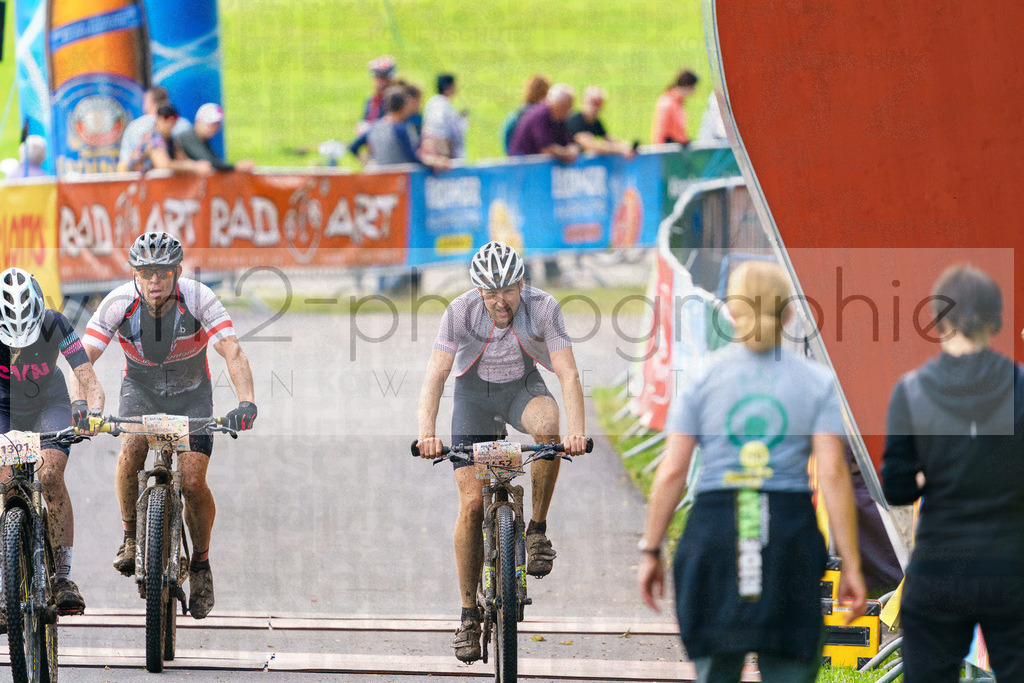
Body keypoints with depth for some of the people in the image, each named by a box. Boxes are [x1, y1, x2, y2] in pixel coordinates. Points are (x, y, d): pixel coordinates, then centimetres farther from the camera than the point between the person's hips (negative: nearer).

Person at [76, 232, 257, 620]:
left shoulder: (198, 299, -28)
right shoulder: (119, 303, -25)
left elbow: (233, 353, -35)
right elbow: (83, 358, -28)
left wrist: (246, 402, -52)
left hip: (191, 394, -1)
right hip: (141, 388, 1)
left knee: (192, 483, -15)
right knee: (132, 449, -30)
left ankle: (201, 564, 11)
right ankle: (131, 537, -8)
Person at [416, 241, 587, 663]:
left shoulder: (543, 309, -26)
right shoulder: (461, 312, -26)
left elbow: (568, 374, -31)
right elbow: (436, 374, -31)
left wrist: (576, 430, -47)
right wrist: (426, 432, -47)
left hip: (523, 388, 0)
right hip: (474, 392, 0)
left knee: (547, 425, -36)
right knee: (472, 502, -9)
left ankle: (538, 530, -16)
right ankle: (468, 615, 2)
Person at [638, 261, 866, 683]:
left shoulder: (701, 378, 3)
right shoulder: (816, 382, 3)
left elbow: (671, 472, -1)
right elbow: (833, 474, -5)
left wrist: (651, 552, 7)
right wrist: (851, 566, -3)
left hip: (712, 537, 0)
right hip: (790, 532, 0)